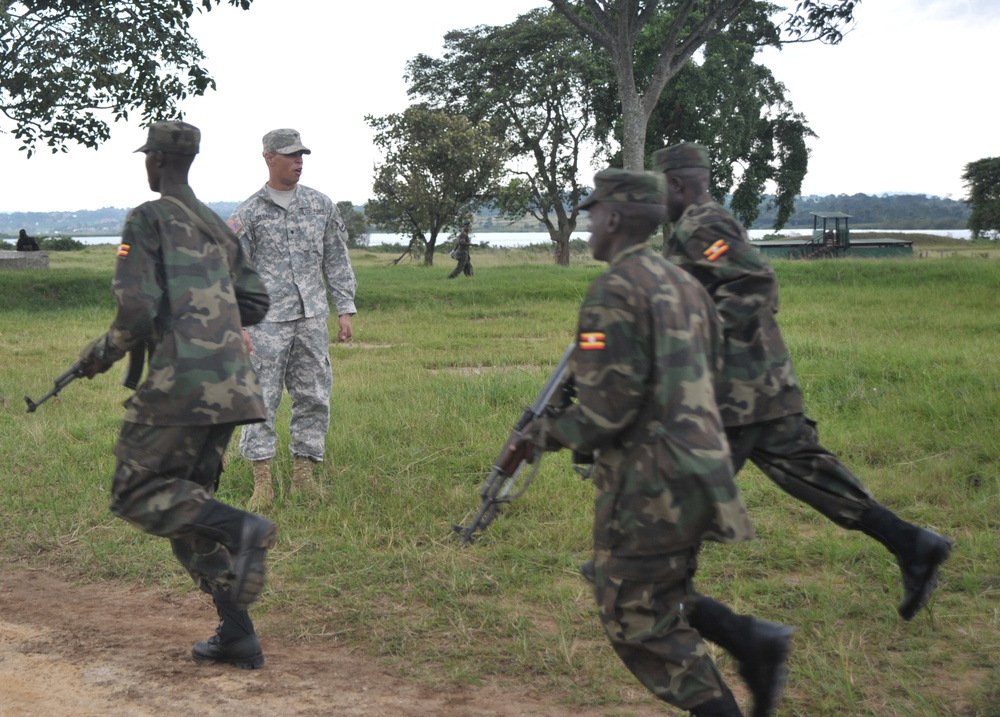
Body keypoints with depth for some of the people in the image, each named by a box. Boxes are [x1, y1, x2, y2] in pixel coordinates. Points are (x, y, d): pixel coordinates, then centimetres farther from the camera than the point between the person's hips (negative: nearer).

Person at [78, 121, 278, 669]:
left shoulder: (148, 220, -3)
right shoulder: (217, 227, 20)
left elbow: (137, 308, -12)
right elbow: (254, 305, 21)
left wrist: (104, 351, 5)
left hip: (180, 379, -7)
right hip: (230, 382, 8)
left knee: (137, 494, 3)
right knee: (186, 502, 14)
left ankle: (241, 528, -21)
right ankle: (237, 635, 8)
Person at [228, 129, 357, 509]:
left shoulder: (321, 205, 10)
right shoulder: (248, 214, 1)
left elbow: (337, 261, 14)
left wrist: (344, 310, 8)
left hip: (312, 318, 3)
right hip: (267, 320, -3)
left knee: (313, 397, 4)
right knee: (261, 398, -6)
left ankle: (303, 475, 13)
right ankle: (262, 481, -1)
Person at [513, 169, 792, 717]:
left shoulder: (614, 291, -15)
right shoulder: (684, 285, 13)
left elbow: (606, 410, -20)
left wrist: (542, 435, -3)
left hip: (649, 480, -9)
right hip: (700, 466, 9)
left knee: (637, 614, 4)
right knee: (665, 593, 22)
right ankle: (750, 640, 6)